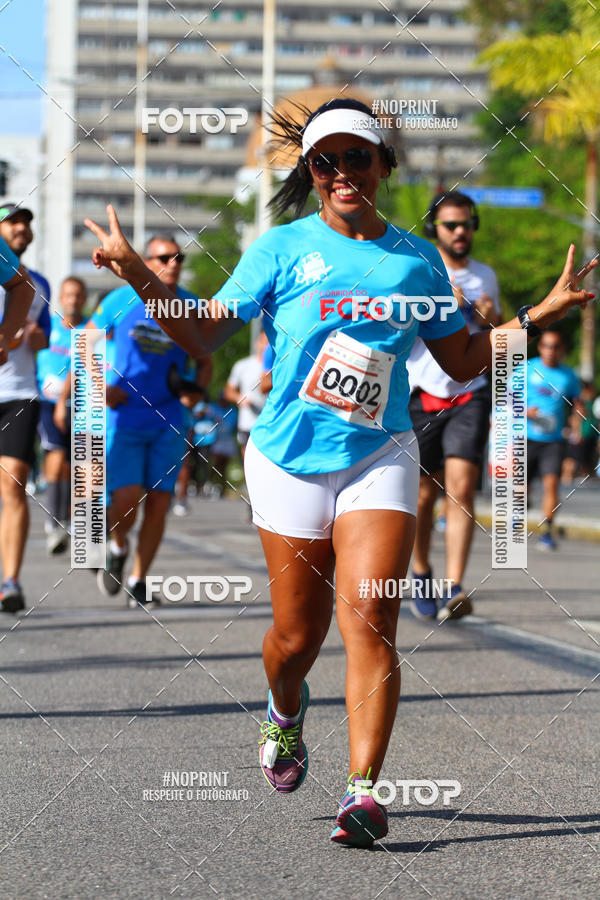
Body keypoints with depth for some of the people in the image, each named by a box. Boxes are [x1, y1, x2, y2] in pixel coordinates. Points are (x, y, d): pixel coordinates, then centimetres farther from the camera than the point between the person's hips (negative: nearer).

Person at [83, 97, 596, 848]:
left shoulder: (417, 260, 6)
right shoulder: (282, 248, 0)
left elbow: (463, 362, 15)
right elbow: (201, 335, -1)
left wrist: (538, 315, 4)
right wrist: (137, 275, -15)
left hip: (379, 458, 1)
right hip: (291, 457, -1)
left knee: (368, 622, -15)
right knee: (298, 633, 5)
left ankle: (363, 790, -16)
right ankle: (286, 710, 40)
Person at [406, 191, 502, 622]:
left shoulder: (486, 275, 13)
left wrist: (493, 319, 1)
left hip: (470, 394, 1)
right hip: (422, 394, -1)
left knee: (461, 489, -14)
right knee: (424, 494, 6)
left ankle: (455, 589, -19)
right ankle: (421, 574, 30)